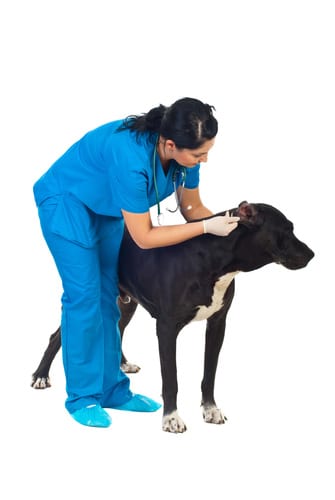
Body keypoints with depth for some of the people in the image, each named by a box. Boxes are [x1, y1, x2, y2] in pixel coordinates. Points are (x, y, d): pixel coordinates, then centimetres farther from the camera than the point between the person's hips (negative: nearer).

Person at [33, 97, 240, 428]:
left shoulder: (184, 153, -21)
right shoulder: (131, 157, -41)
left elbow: (192, 208, -4)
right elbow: (144, 237, -32)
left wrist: (227, 224, -21)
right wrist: (207, 228, -32)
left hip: (107, 208, 7)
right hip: (66, 203, -7)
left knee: (108, 297, 6)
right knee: (85, 297, -9)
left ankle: (112, 389, 13)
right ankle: (83, 398, 0)